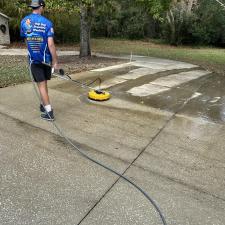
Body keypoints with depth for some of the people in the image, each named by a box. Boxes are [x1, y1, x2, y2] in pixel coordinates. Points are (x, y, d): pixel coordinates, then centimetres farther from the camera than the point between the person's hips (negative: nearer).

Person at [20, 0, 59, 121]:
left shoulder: (24, 21, 2)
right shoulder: (47, 23, -8)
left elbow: (26, 40, 14)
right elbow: (51, 44, -14)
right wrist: (55, 62, -10)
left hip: (33, 59, 0)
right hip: (46, 58, 0)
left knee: (41, 85, 0)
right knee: (44, 83, 16)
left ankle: (49, 112, -3)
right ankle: (44, 105, 31)